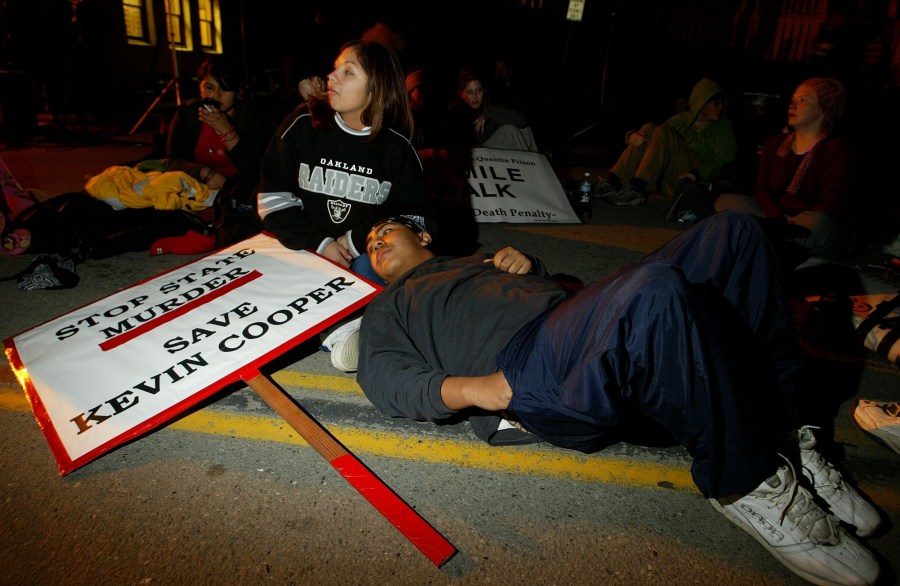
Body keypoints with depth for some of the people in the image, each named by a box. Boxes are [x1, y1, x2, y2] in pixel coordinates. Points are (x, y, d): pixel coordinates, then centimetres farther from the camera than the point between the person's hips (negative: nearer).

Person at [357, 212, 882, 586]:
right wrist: (465, 388, -14)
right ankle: (744, 482, -17)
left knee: (733, 233, -2)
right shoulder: (386, 310, 23)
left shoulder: (478, 260, 39)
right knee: (656, 292, -36)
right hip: (524, 369, -7)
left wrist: (529, 265, 14)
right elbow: (384, 379, 5)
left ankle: (779, 436, -6)